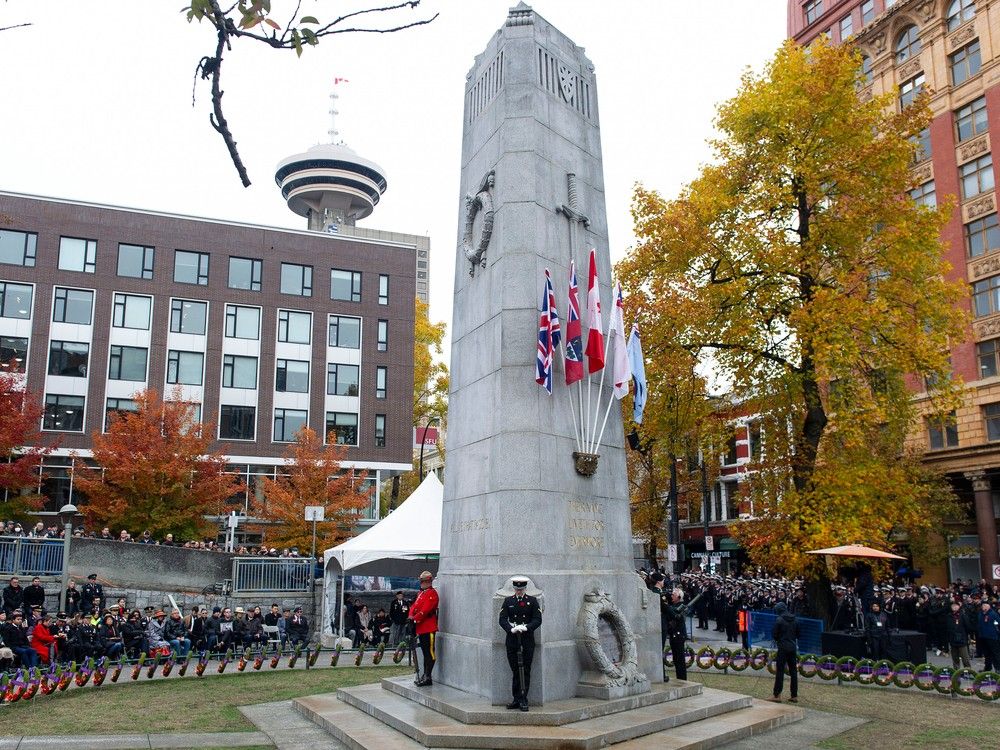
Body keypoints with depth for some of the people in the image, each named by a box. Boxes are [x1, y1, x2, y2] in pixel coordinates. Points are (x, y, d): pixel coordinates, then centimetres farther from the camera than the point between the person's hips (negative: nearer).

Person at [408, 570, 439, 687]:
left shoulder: (432, 593, -10)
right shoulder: (421, 593, 19)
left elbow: (426, 610, -19)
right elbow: (414, 606, 14)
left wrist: (415, 618, -18)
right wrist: (411, 616, -4)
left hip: (429, 629, -9)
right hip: (421, 628, 9)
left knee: (429, 653, -5)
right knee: (425, 652, 15)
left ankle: (427, 678, -4)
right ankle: (425, 675, 21)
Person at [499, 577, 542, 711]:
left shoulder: (532, 601, 4)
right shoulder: (508, 601, 8)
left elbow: (538, 620, -3)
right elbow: (502, 619, 0)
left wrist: (526, 627, -20)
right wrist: (511, 629, -19)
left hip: (527, 641, -1)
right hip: (512, 640, 1)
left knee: (525, 671, 0)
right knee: (515, 671, 5)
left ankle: (523, 700, 6)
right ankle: (517, 699, 13)